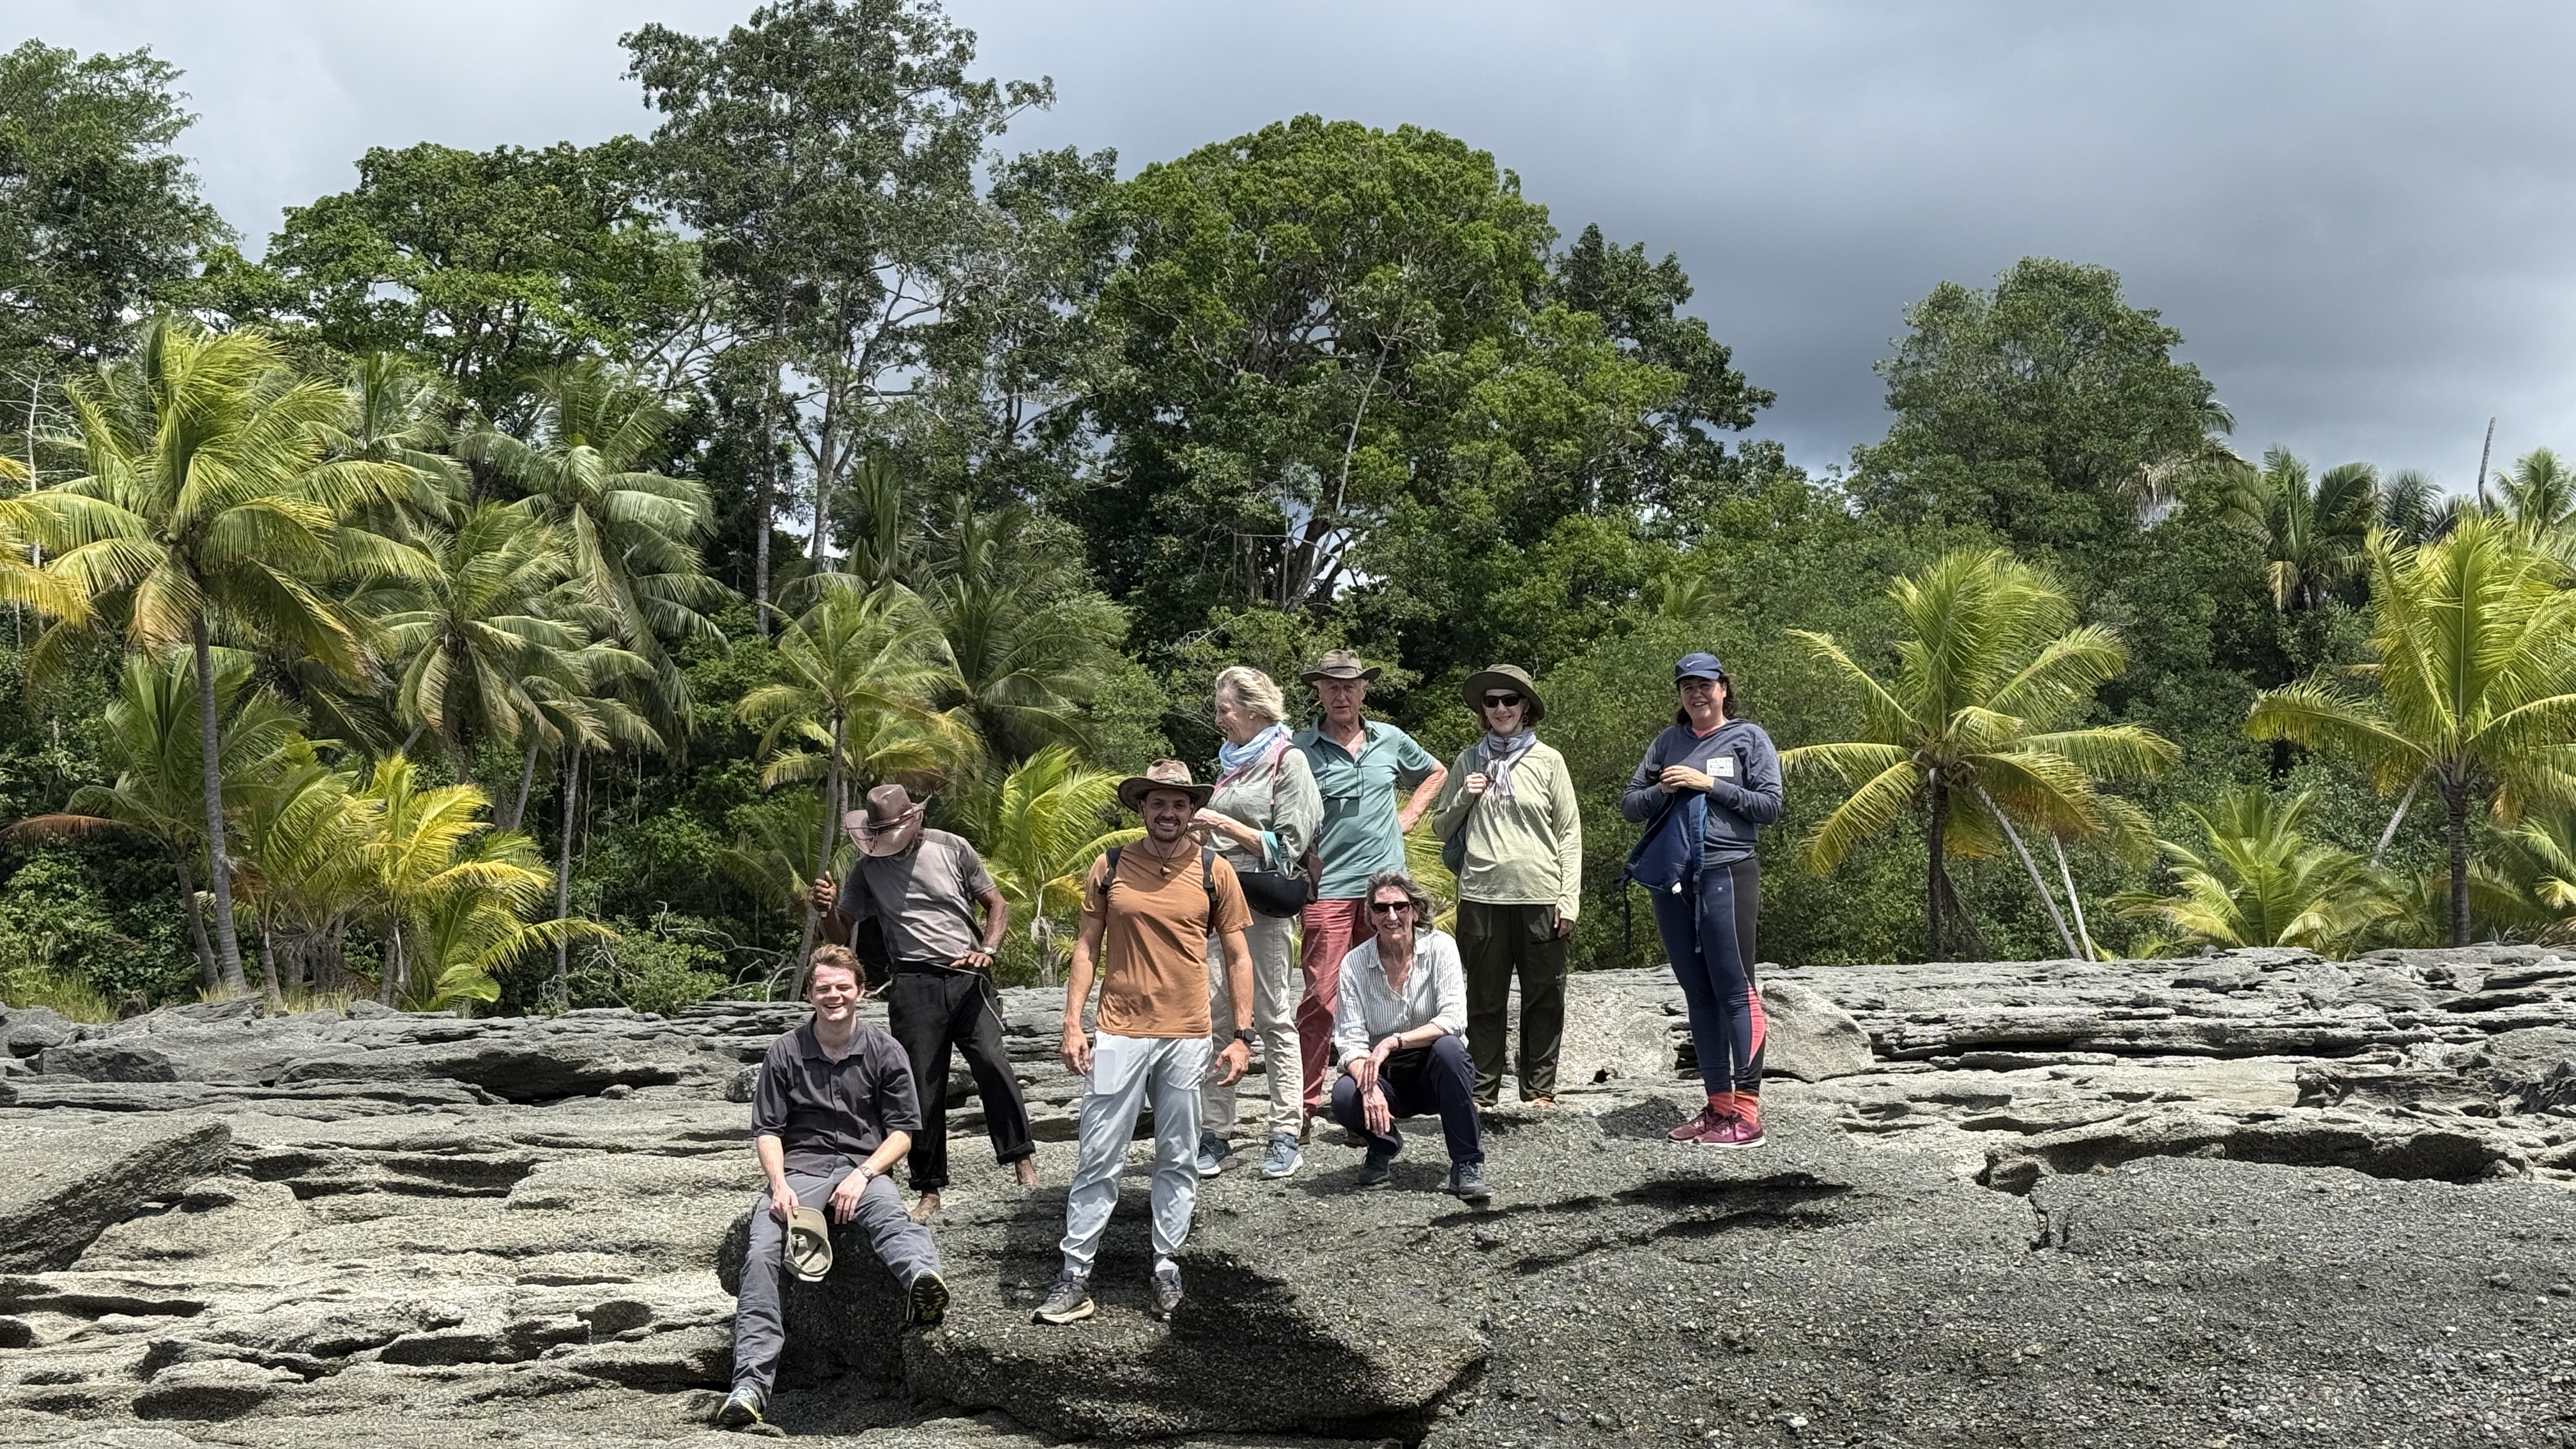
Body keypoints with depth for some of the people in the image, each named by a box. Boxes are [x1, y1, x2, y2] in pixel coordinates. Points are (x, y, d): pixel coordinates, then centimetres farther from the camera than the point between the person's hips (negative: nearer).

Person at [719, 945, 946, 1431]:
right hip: (799, 1169, 1)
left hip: (863, 1168, -1)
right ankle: (750, 1384, -30)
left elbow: (903, 1130, 5)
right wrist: (779, 1184, -9)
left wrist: (862, 1175, -11)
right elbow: (767, 1129, 9)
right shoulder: (785, 1052, 9)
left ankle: (925, 1281, -72)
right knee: (761, 1253, -26)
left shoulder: (884, 1051, 6)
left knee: (891, 1217, -37)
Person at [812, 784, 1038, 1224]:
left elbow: (997, 904, 10)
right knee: (923, 1087, 0)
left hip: (968, 976, -1)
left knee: (992, 1062, -19)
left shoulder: (952, 849, 6)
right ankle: (930, 1191, 9)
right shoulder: (867, 868, 9)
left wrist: (987, 949, -8)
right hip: (913, 985, 1)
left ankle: (1021, 1156, -7)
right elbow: (842, 933, 10)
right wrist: (827, 910, -13)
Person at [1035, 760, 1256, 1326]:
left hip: (1188, 1039, 1)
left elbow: (1237, 957, 5)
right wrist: (1072, 1024, -1)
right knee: (1097, 1160, 0)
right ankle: (1075, 1275, 6)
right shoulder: (1110, 868, 2)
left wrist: (1242, 1036, 0)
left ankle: (1167, 1267, 20)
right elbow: (1086, 946, 7)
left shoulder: (1214, 872, 2)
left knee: (1178, 1161, 9)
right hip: (1119, 1035, 0)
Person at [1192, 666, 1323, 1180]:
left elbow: (1288, 846, -9)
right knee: (1211, 1016, -1)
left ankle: (1285, 1136, 5)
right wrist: (1199, 824, 10)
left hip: (1264, 904, -6)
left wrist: (1223, 824, -12)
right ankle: (1213, 1134, 3)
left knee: (1273, 1018, -1)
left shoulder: (1288, 762, -1)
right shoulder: (1231, 761, 19)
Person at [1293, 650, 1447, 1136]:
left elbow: (1436, 774, 28)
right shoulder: (1302, 749, 0)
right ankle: (1303, 1107, -2)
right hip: (1329, 890, -4)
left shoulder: (1390, 740, 10)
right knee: (1321, 999, -8)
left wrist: (1409, 815, 14)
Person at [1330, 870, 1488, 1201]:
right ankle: (1383, 1147, 6)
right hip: (1385, 1078, 1)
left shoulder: (1440, 947, -9)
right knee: (1344, 1097, -31)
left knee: (1448, 1047, -34)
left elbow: (1453, 1019, -20)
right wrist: (1369, 1086, -31)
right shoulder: (1355, 963, -6)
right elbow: (1351, 1041, -11)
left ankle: (1467, 1165, -21)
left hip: (1432, 1073, -1)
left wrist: (1393, 1042, -31)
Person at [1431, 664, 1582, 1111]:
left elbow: (1570, 832, 4)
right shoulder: (1468, 762, 10)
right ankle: (1481, 1091, 11)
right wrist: (1464, 799, -2)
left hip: (1540, 896, -1)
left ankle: (1540, 1089, 12)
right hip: (1481, 894, 1)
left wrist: (1569, 898, -3)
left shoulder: (1547, 761, 5)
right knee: (1484, 998, 5)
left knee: (1544, 998, 4)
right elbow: (1442, 828, 17)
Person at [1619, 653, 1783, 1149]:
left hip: (1728, 874, -5)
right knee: (1698, 995, 7)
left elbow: (1769, 805, -3)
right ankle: (1718, 1105, 11)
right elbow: (1630, 805, 14)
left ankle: (1747, 1112, -10)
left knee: (1735, 990, -8)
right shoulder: (1667, 743, 16)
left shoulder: (1749, 738, 4)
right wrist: (1663, 791, -6)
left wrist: (1709, 784, -10)